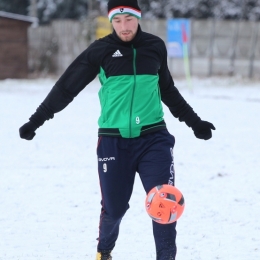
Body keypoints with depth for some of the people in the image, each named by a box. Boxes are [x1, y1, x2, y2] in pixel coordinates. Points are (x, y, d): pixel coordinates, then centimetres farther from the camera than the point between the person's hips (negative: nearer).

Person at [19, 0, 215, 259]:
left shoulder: (155, 47, 5)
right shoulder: (101, 50, -2)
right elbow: (66, 87, 4)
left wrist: (193, 121, 27)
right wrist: (35, 121, 4)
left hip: (153, 138, 1)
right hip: (114, 141, -1)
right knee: (114, 207, 5)